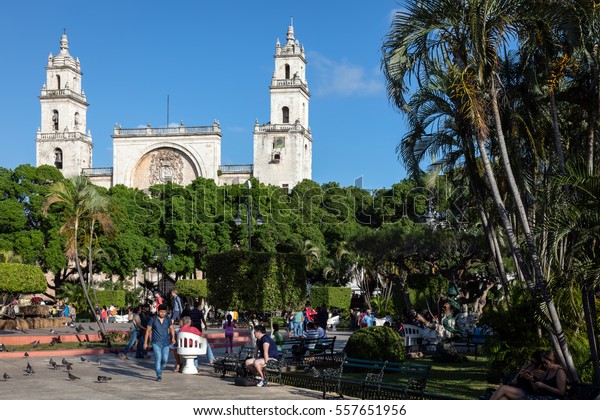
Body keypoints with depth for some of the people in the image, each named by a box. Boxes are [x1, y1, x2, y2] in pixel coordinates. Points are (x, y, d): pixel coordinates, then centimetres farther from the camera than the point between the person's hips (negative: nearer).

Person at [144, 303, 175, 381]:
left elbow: (171, 329, 15)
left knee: (165, 359, 1)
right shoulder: (153, 319, -5)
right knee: (158, 358, -14)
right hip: (156, 343, -3)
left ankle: (159, 368, 30)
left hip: (165, 343, 3)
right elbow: (148, 331, 0)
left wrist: (173, 338, 0)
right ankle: (159, 375, -9)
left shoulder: (168, 319, 4)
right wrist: (145, 342, -1)